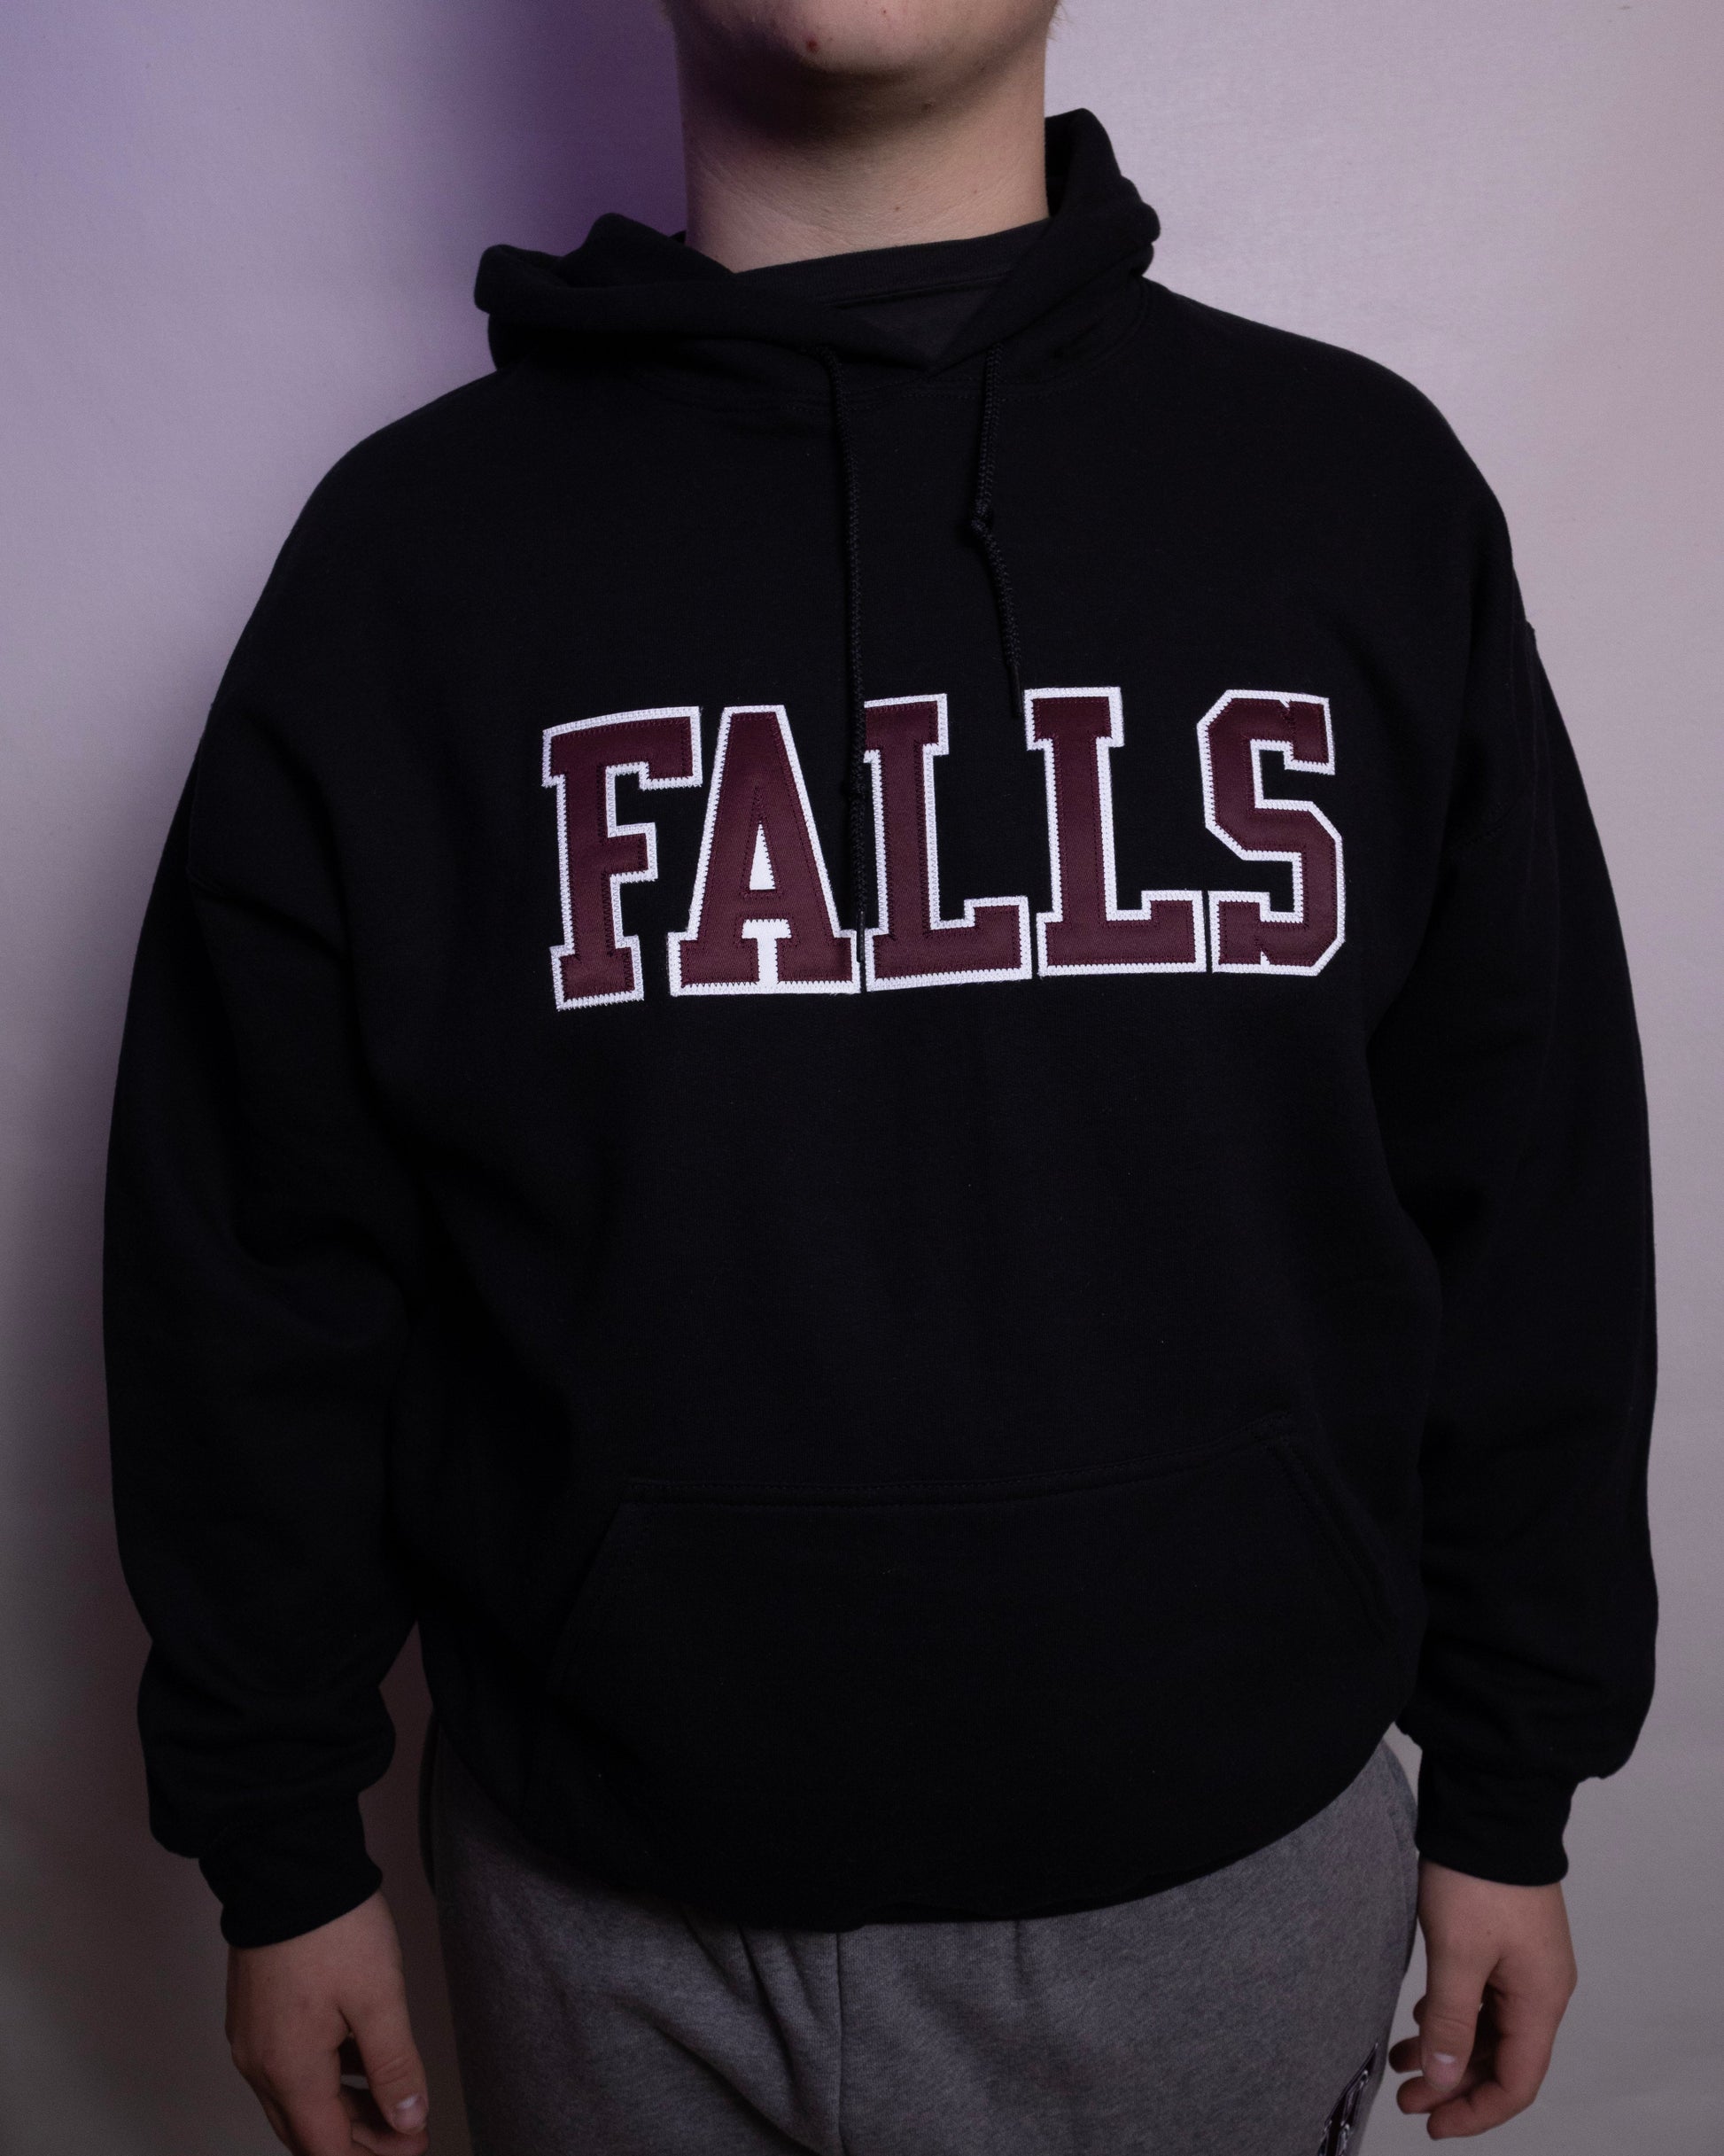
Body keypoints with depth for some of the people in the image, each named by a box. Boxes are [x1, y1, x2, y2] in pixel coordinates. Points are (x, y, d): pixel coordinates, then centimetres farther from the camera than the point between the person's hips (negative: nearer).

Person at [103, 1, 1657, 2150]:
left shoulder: (1365, 491, -3)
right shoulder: (410, 544, -5)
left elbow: (1529, 1214, 1)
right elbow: (260, 1277, -1)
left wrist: (1510, 1793, 6)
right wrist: (278, 1851, 4)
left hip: (1234, 1871, 1)